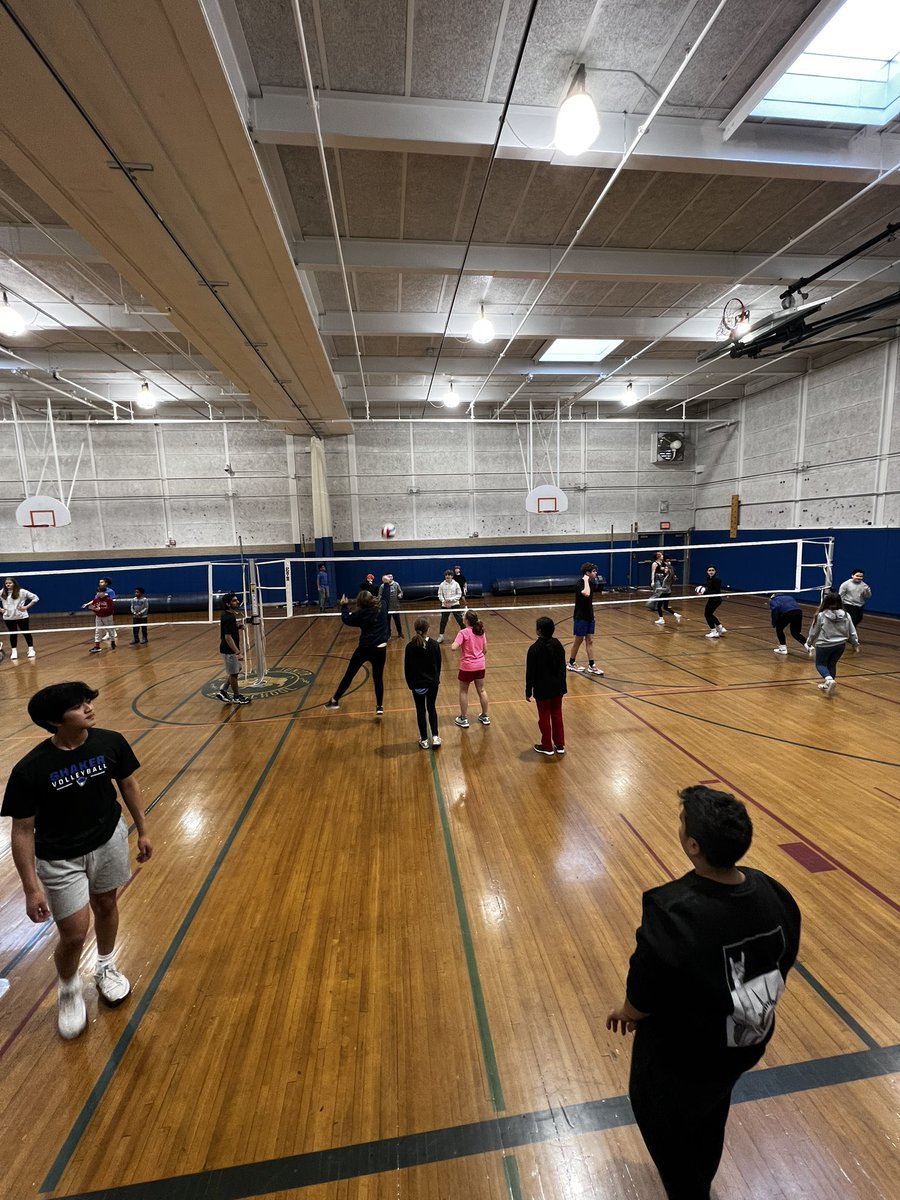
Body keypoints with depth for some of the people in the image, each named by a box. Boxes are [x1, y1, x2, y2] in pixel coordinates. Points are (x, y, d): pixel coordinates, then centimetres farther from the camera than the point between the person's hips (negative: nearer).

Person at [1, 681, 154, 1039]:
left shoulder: (111, 742, -18)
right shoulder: (29, 769, -26)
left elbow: (128, 784, -2)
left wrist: (142, 831, 5)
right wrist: (31, 888, -13)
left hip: (109, 841, 3)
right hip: (60, 859, -2)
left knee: (106, 905, 22)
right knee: (74, 935, 5)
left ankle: (106, 968, 52)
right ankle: (68, 990, 40)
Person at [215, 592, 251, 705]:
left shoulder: (229, 615, 5)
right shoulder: (228, 618, -24)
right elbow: (228, 637, -27)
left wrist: (237, 625, 2)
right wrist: (238, 652, -27)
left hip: (231, 649, 9)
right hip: (229, 650, -9)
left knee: (236, 670, 21)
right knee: (234, 673, 6)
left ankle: (222, 691, 27)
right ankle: (237, 697, 22)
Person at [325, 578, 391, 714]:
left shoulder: (361, 615, -9)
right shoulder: (382, 607, -4)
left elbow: (346, 619, 7)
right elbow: (386, 596, 17)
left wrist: (344, 606, 21)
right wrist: (386, 583, 32)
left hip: (364, 649, -2)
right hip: (380, 649, 2)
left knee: (349, 674, 11)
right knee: (378, 678, 11)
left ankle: (335, 700, 21)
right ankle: (379, 707, 14)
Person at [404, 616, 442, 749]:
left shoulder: (410, 646, -13)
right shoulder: (434, 644, -9)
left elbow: (407, 667, -7)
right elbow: (438, 664, 0)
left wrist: (410, 683, 4)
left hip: (417, 684, -1)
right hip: (432, 682, 1)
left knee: (420, 711, 11)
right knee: (432, 708, 17)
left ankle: (424, 740, 18)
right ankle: (435, 736, 10)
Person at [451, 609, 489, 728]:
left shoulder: (463, 632, -17)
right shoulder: (481, 632, 1)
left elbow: (454, 647, -26)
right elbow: (485, 650, 6)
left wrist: (461, 644, -5)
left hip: (467, 666, -5)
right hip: (480, 666, 5)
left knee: (463, 692, 11)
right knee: (481, 690, 17)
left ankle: (464, 719, 18)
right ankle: (485, 716, 29)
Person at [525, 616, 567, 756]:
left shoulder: (534, 648, -20)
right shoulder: (557, 644, -3)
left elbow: (530, 672, -14)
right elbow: (563, 666, 6)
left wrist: (528, 691, -4)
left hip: (542, 689, -5)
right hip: (558, 686, 5)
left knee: (544, 716, 9)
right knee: (557, 714, 17)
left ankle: (547, 747, 21)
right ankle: (560, 745, 25)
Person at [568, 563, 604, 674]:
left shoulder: (591, 583, 5)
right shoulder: (580, 584, -20)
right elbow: (586, 594, -40)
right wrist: (586, 580, -29)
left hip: (589, 616, 7)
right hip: (580, 617, -7)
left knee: (590, 641, 7)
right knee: (578, 641, 4)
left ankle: (591, 666, 11)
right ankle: (571, 664, 20)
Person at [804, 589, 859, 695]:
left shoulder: (821, 615, -13)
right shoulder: (845, 615, -2)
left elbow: (813, 632, -4)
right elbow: (852, 632, 5)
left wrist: (809, 644, 10)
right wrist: (855, 644, 19)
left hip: (824, 645, -4)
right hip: (840, 645, 4)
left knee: (820, 664, 11)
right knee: (832, 664, 18)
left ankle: (829, 679, -16)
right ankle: (827, 685, 25)